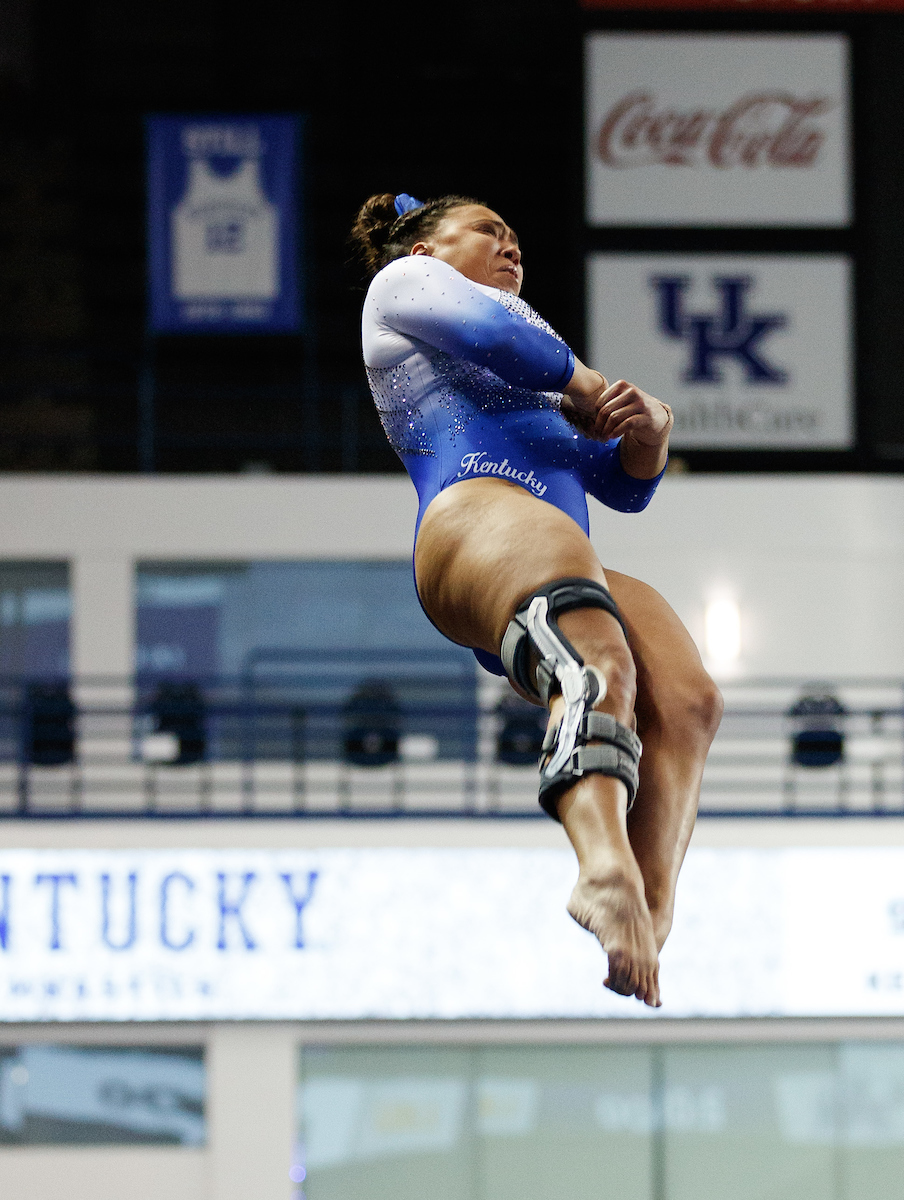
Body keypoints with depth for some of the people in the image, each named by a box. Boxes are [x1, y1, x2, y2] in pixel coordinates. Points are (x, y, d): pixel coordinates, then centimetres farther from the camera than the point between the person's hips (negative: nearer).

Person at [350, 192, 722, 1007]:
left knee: (686, 701, -26)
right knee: (599, 668, -38)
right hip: (477, 513, -6)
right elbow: (491, 334, 6)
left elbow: (624, 488, 35)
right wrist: (587, 392, 20)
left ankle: (644, 940, -47)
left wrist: (648, 435, 14)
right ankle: (606, 864, -66)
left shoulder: (540, 386, 46)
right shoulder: (404, 280, 27)